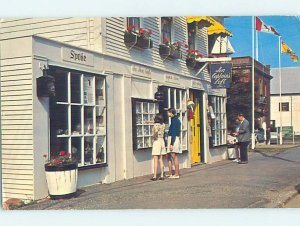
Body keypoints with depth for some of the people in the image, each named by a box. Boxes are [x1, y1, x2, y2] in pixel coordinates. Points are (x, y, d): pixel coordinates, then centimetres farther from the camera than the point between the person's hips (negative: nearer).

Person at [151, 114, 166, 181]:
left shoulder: (156, 125, -14)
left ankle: (155, 176, -4)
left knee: (155, 160, -4)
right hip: (162, 141, 7)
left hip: (156, 141, -6)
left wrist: (154, 137, -7)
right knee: (161, 160, 10)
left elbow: (156, 132, -30)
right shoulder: (163, 125, 6)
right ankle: (162, 175, 10)